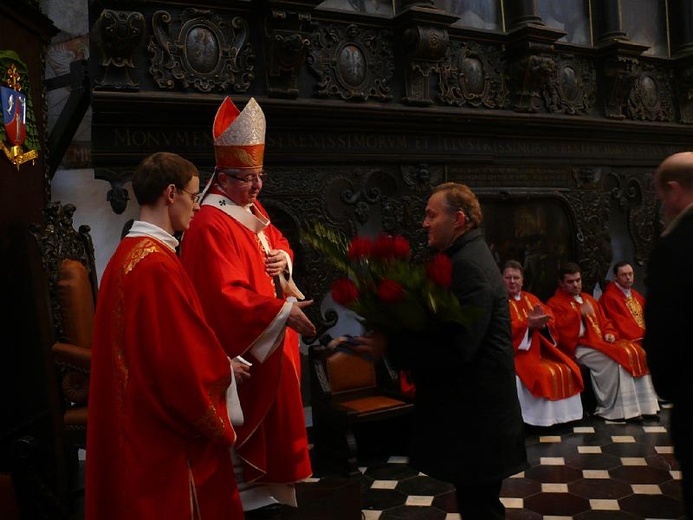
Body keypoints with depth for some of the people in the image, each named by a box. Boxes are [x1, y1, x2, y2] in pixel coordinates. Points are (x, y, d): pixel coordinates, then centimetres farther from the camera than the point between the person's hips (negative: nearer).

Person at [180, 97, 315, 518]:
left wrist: (283, 258, -2)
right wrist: (282, 311, -32)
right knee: (251, 416, 0)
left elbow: (279, 243, 23)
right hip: (242, 346, -10)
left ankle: (264, 482, 33)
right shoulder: (210, 226, -21)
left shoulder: (254, 211, 9)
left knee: (270, 413, 18)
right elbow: (227, 294, -28)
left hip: (271, 339, 10)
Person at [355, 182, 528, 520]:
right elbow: (443, 328, 14)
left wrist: (391, 347, -21)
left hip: (476, 413, -10)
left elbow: (456, 348, -29)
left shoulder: (469, 266, -20)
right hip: (474, 408, 10)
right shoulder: (466, 257, 13)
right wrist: (397, 339, 0)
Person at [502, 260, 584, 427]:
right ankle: (542, 420, -21)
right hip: (516, 350, -6)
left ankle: (562, 414, -1)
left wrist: (541, 323, -17)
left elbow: (550, 319, 7)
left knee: (568, 370, -9)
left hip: (540, 348, 7)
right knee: (543, 374, -30)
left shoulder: (531, 298, 17)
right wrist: (528, 324, -24)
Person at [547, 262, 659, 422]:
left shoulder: (588, 299, 24)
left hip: (600, 342, 8)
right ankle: (613, 409, -22)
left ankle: (641, 405, -15)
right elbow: (559, 330, -15)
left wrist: (609, 333, 3)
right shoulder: (554, 304, 0)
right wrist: (580, 313, -22)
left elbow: (604, 320, 25)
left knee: (635, 352, -13)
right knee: (614, 360, -30)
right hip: (579, 347, -8)